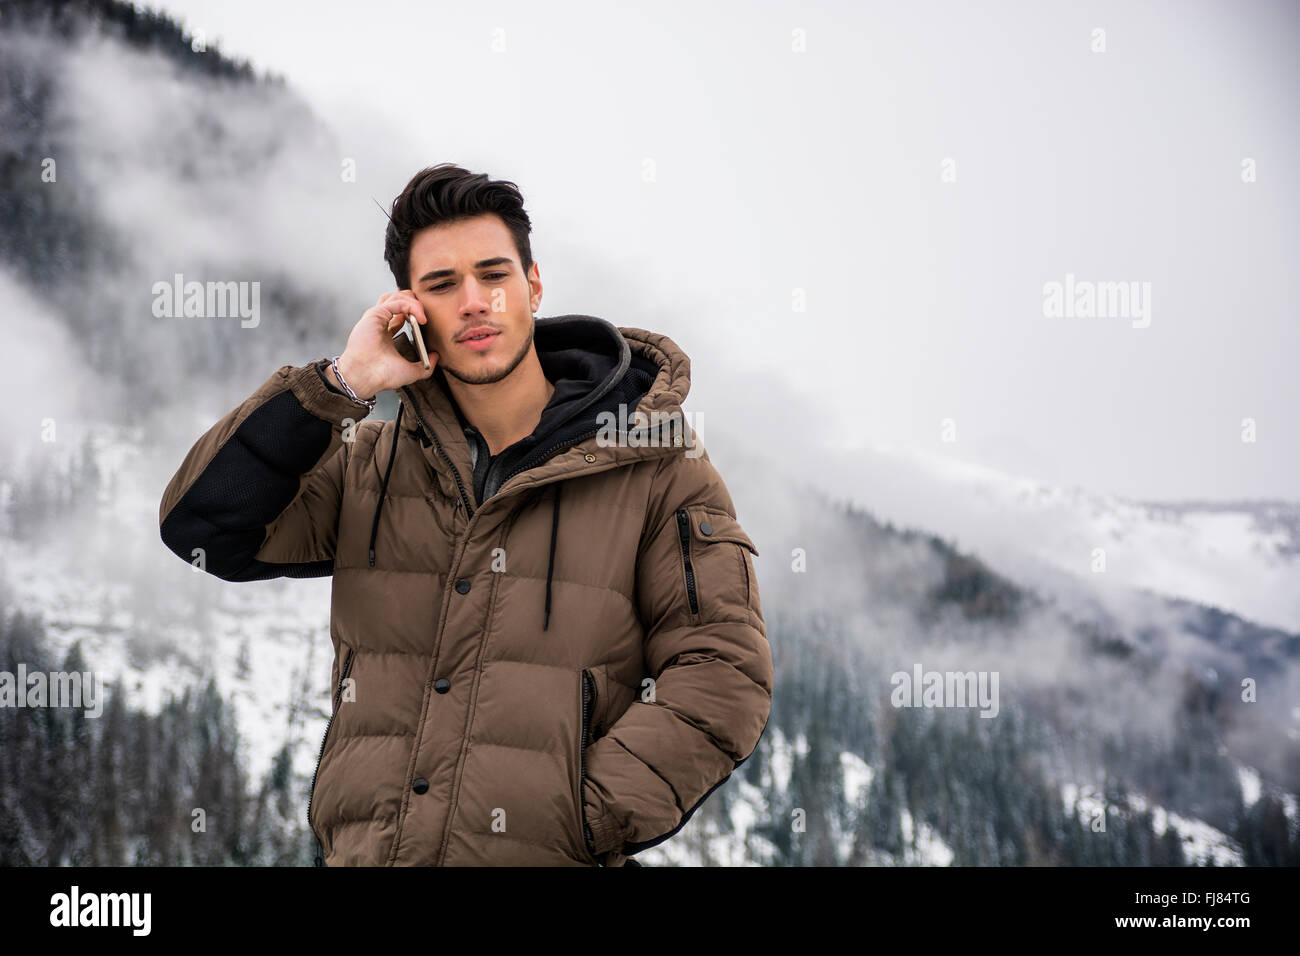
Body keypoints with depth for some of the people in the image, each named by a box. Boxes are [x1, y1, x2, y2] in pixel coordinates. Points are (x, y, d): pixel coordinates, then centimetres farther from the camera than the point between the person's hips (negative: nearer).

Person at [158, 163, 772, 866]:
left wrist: (585, 821, -12)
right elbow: (201, 525, 3)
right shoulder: (370, 466, 13)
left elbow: (721, 673, -4)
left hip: (541, 861, -3)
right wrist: (338, 386, -3)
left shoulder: (658, 468, 2)